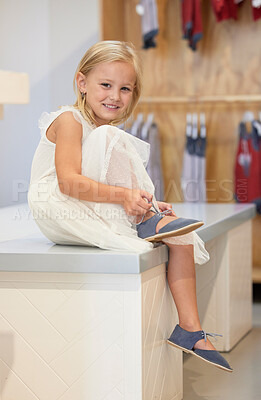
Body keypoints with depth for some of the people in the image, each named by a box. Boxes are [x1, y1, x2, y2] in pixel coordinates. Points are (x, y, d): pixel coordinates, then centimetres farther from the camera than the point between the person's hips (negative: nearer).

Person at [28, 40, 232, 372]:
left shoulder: (106, 131, 18)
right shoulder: (70, 121, -11)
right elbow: (69, 182, -25)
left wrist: (144, 204, 1)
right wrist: (123, 195, -34)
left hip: (101, 215, 8)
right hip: (58, 210, -8)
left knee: (181, 236, -6)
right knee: (110, 139, -28)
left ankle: (190, 330, -4)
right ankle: (147, 223, -19)